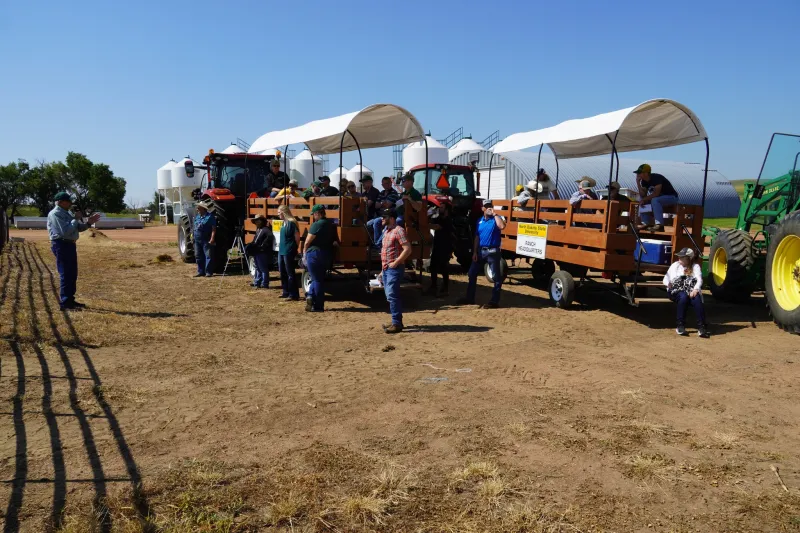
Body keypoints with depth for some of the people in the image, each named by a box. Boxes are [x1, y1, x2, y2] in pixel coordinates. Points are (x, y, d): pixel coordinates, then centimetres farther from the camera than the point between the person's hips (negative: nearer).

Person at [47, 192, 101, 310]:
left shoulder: (67, 213, 18)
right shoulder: (55, 214, -12)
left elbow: (78, 228, 18)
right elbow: (65, 231, -23)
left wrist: (88, 223, 2)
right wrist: (76, 219, -15)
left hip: (70, 244, 10)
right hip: (61, 245, -10)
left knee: (72, 274, 14)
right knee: (66, 274, -10)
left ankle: (70, 300, 22)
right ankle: (64, 303, -8)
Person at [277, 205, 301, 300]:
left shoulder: (291, 223, -15)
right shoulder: (284, 222, 13)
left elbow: (297, 237, -13)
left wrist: (295, 249, -5)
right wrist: (280, 243, 13)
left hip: (289, 252, -10)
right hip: (281, 251, 10)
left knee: (290, 274, -6)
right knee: (282, 272, 15)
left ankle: (294, 295, -1)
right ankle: (286, 292, 27)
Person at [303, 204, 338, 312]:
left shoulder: (317, 225, -15)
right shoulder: (331, 225, 8)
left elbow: (308, 241, -12)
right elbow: (335, 241, 10)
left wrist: (305, 253, 2)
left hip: (315, 254, -7)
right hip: (328, 254, 7)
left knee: (317, 279, 1)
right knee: (319, 278, 18)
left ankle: (318, 306, 4)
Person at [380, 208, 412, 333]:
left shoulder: (398, 230, -12)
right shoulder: (387, 231, 17)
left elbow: (407, 249, -20)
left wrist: (396, 263, -20)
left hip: (395, 269, -10)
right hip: (386, 269, 10)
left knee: (392, 295, -12)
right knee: (390, 296, 12)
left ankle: (397, 324, -9)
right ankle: (396, 322, 19)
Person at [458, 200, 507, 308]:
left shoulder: (496, 219, -3)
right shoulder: (480, 221, 12)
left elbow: (502, 226, -27)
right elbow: (477, 237, 13)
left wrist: (494, 214, -19)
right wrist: (475, 252, 7)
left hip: (493, 251, -6)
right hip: (481, 251, 6)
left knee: (496, 277, -2)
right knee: (472, 274, 9)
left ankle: (494, 301, 2)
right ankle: (470, 298, 20)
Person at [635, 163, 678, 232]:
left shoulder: (657, 178, -24)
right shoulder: (644, 181, 0)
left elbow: (656, 193, -31)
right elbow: (643, 195, -6)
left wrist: (644, 199, -22)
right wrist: (638, 182, -12)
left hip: (671, 197, -9)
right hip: (659, 198, 9)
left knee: (654, 200, -35)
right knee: (642, 202, -3)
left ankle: (659, 225, -40)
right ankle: (646, 223, -8)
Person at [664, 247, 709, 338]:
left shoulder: (695, 266, 14)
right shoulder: (675, 265, 18)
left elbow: (699, 280, -2)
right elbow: (666, 279, 10)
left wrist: (695, 290, -24)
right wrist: (669, 284, -15)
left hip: (692, 290, 0)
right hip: (677, 291, 0)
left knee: (696, 298, -34)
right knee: (684, 297, -35)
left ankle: (701, 327, -36)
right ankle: (680, 326, -29)